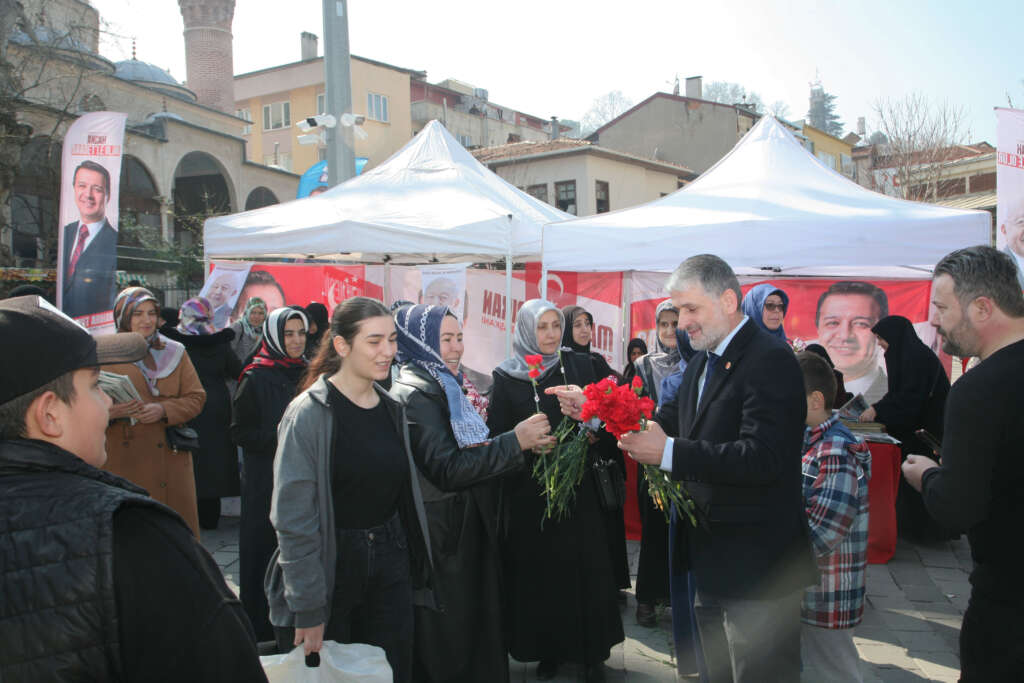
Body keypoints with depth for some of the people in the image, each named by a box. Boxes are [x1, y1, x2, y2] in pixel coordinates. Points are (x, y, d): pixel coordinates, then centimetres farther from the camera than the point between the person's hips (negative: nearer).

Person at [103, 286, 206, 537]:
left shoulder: (175, 352, 13)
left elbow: (196, 398, 6)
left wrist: (163, 410, -12)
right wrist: (112, 412, -20)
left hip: (171, 460, 2)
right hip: (123, 462, -2)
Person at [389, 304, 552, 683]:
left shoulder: (445, 386, 11)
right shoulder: (413, 394, -17)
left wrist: (527, 442, 1)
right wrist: (515, 441, -27)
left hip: (467, 525, 9)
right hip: (440, 533, -9)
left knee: (474, 616, 17)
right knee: (447, 632, 5)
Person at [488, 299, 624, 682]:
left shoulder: (579, 367, 3)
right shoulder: (505, 377, 0)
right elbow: (497, 435, -2)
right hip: (528, 491, 0)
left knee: (583, 567, 4)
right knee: (538, 571, 7)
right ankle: (548, 650, 26)